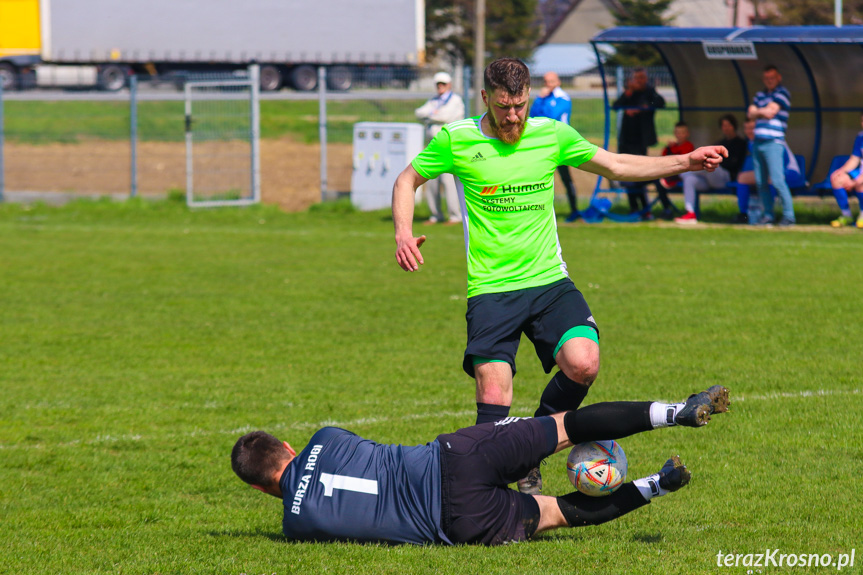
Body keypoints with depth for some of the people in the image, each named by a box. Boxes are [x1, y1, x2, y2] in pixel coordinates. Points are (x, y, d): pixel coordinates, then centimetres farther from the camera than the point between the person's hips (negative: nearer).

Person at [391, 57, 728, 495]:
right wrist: (403, 233, -5)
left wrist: (687, 162, 10)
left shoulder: (553, 135, 4)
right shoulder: (456, 140, -3)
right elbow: (408, 180, 13)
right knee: (493, 401, -14)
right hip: (491, 289, -2)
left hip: (549, 280, 2)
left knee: (583, 364, -23)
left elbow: (616, 166, 17)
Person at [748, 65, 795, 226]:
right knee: (761, 182, 6)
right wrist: (764, 112, -6)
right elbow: (751, 114, 10)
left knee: (777, 180, -13)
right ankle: (768, 214, 14)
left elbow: (770, 112, -11)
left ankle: (788, 215, -10)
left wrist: (758, 111, 6)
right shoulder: (760, 95, 20)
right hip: (758, 143, 7)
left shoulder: (782, 93, -1)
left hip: (773, 143, -7)